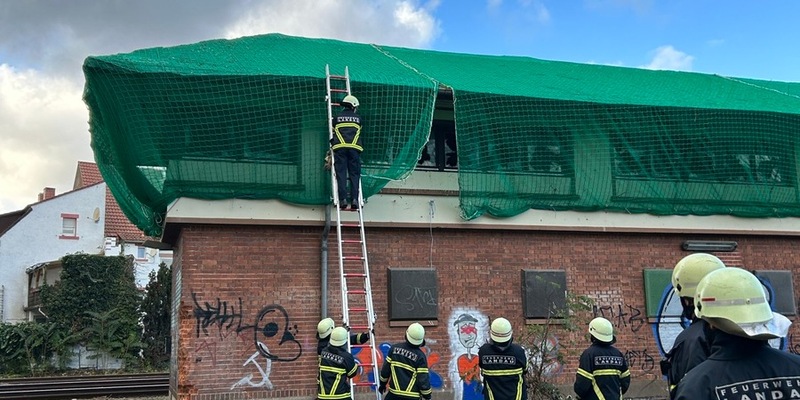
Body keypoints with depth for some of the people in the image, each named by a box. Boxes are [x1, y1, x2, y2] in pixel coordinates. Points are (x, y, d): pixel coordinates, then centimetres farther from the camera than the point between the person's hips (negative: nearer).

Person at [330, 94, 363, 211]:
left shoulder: (337, 117, 16)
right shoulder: (358, 118, 17)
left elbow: (332, 134, 22)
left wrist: (332, 144, 34)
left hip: (340, 147, 0)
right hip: (354, 148, 0)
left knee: (341, 173, -3)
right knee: (354, 174, 2)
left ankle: (343, 199, -13)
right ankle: (355, 199, -10)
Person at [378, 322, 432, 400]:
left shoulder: (394, 348, -3)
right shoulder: (420, 356, -12)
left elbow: (385, 368, 4)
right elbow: (423, 379, -10)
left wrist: (382, 383, 21)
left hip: (394, 393, 2)